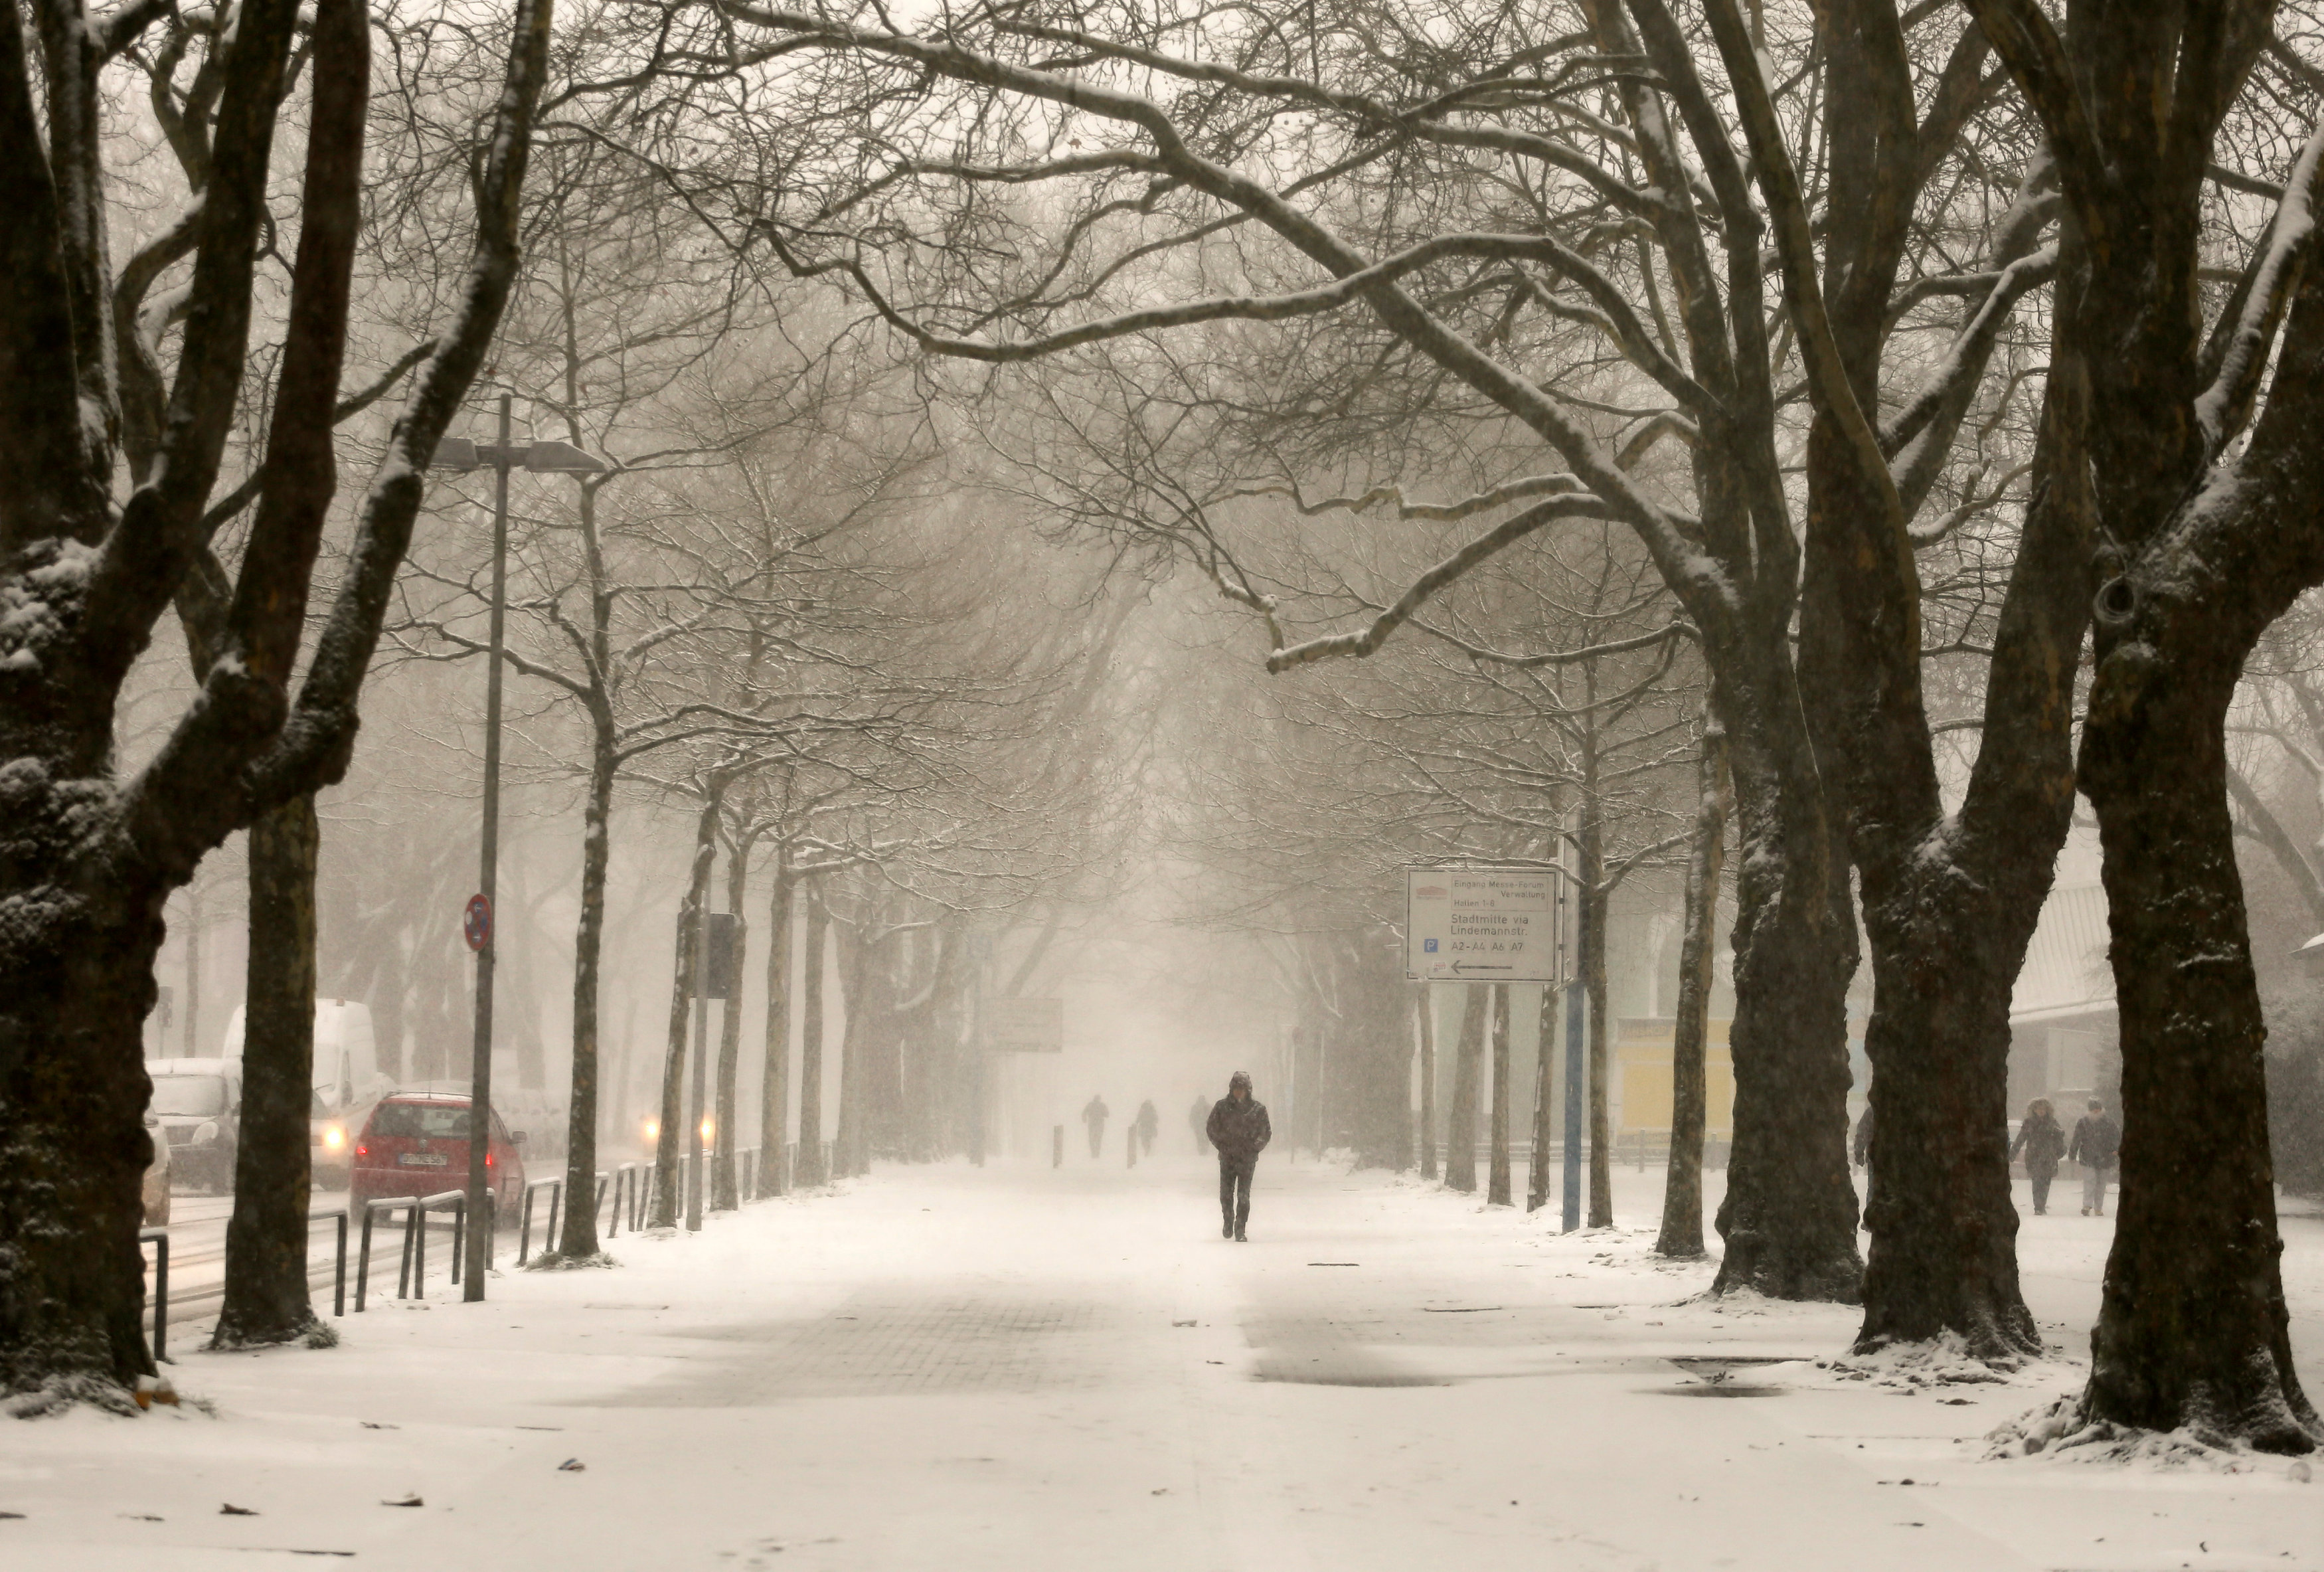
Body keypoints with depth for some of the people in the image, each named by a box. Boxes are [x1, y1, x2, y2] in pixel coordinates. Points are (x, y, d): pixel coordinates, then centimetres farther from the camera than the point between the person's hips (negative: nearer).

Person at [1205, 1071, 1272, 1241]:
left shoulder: (1258, 1109, 1)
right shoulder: (1222, 1106, 3)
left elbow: (1266, 1133, 8)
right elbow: (1211, 1128, 10)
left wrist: (1254, 1148, -2)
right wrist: (1222, 1145, 1)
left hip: (1247, 1158, -1)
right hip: (1227, 1157, 1)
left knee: (1244, 1195, -7)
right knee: (1226, 1193, 1)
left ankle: (1240, 1230, -3)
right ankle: (1228, 1220, 27)